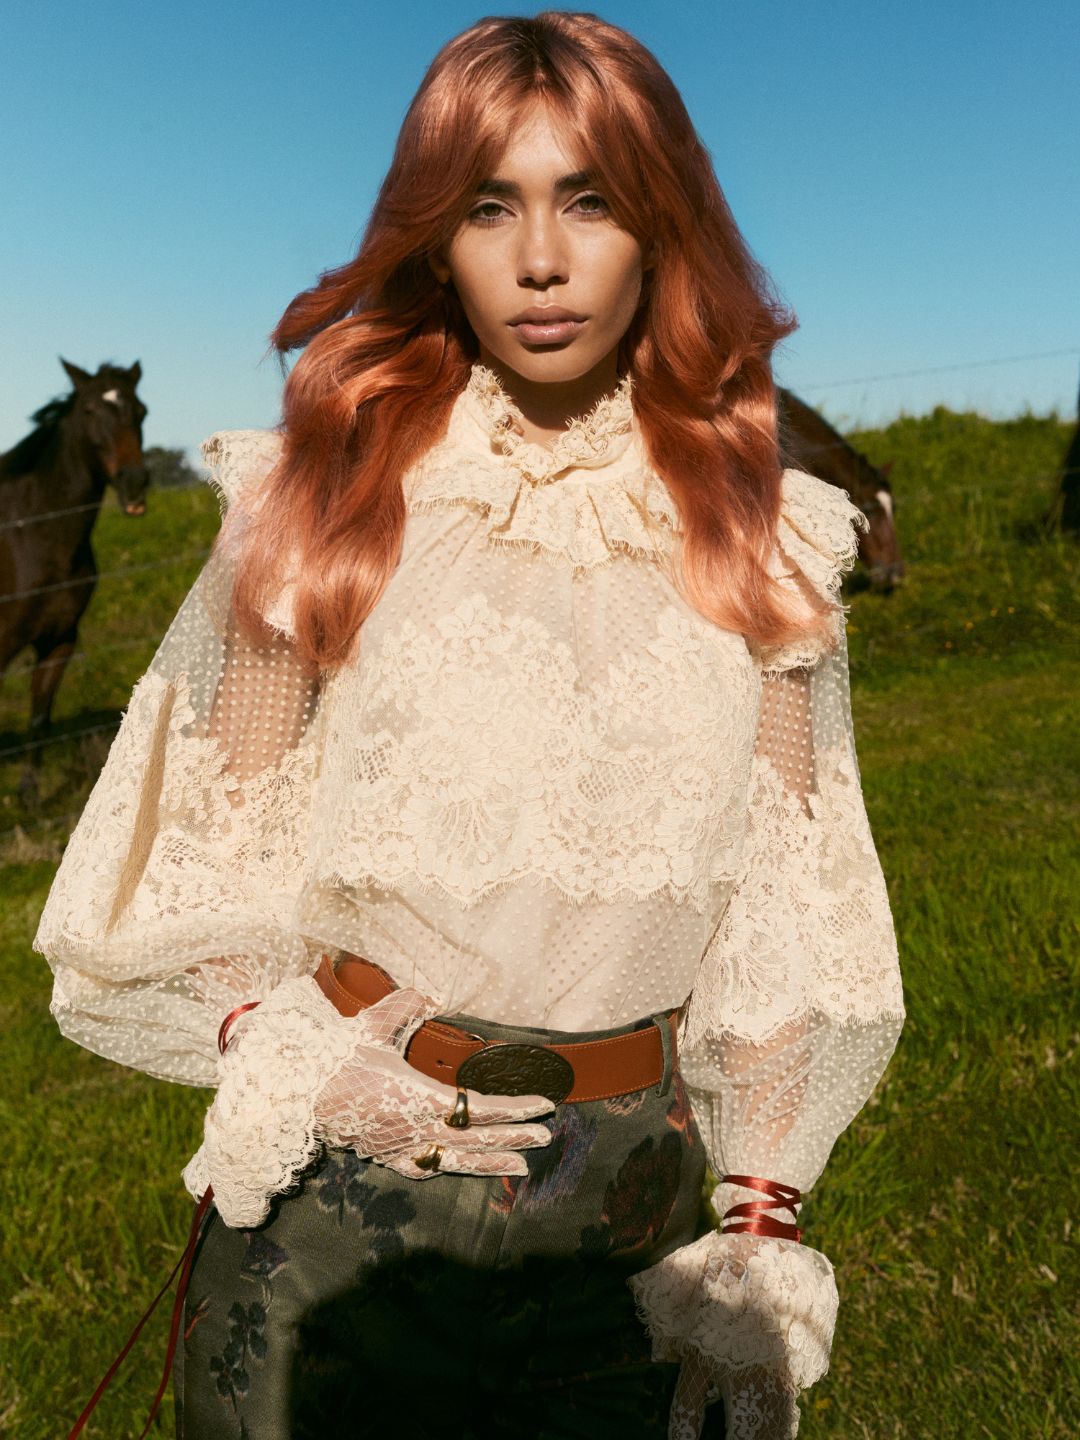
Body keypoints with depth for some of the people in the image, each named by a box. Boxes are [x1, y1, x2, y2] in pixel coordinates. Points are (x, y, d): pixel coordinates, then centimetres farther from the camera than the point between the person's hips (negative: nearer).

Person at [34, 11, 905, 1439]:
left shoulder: (759, 534, 1)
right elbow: (199, 857, 1)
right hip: (337, 1176, -1)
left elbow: (782, 925, 2)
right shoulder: (325, 496, -3)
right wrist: (286, 1057, -16)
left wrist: (763, 1239, 0)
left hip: (633, 1206, 2)